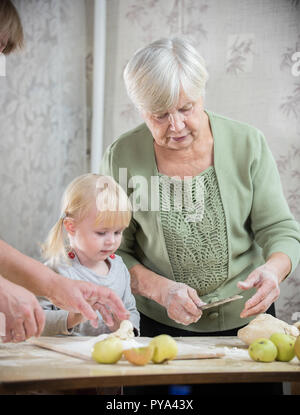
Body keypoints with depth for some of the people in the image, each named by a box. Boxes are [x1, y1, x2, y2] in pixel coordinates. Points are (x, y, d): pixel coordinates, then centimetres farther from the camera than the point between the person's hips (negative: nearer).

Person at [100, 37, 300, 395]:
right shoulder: (121, 157, -9)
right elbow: (113, 254, -5)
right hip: (160, 326, -1)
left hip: (246, 321, 1)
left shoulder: (247, 144, -7)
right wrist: (162, 290, -21)